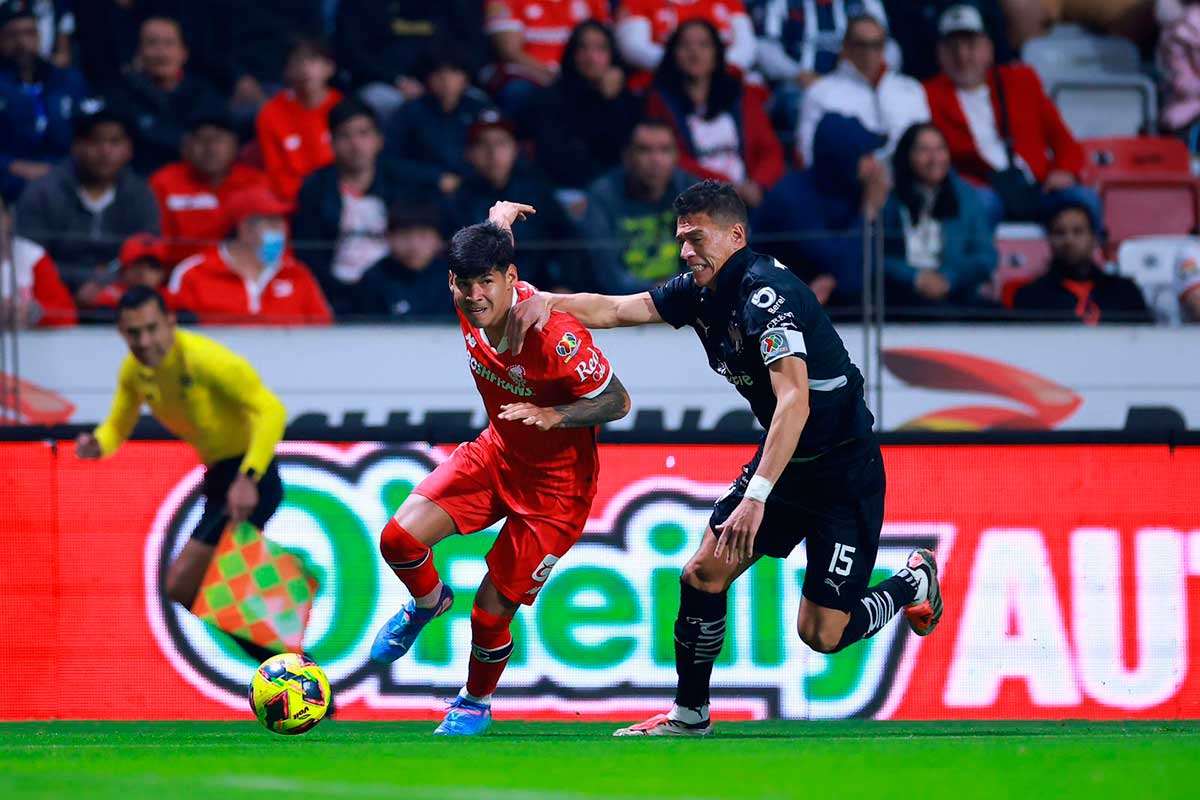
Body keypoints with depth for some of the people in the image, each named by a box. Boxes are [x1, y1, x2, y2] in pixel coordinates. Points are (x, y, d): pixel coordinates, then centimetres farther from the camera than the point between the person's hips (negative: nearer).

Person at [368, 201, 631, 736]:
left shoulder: (554, 334, -33)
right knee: (399, 539, -14)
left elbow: (618, 402, -22)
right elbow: (497, 228, 9)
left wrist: (554, 416, -37)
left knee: (491, 611, -5)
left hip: (556, 481, -6)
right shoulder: (473, 306, -14)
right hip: (497, 452, 6)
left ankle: (476, 703, 28)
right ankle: (427, 603, 23)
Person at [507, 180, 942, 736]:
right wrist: (546, 301, -13)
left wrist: (756, 497, -41)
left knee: (822, 634, -8)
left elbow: (794, 401, -35)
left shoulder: (765, 292, -26)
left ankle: (915, 581, 20)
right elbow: (614, 310, 6)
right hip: (783, 460, 8)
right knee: (702, 574, -1)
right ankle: (690, 714, 15)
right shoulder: (700, 292, 1)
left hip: (843, 471, -8)